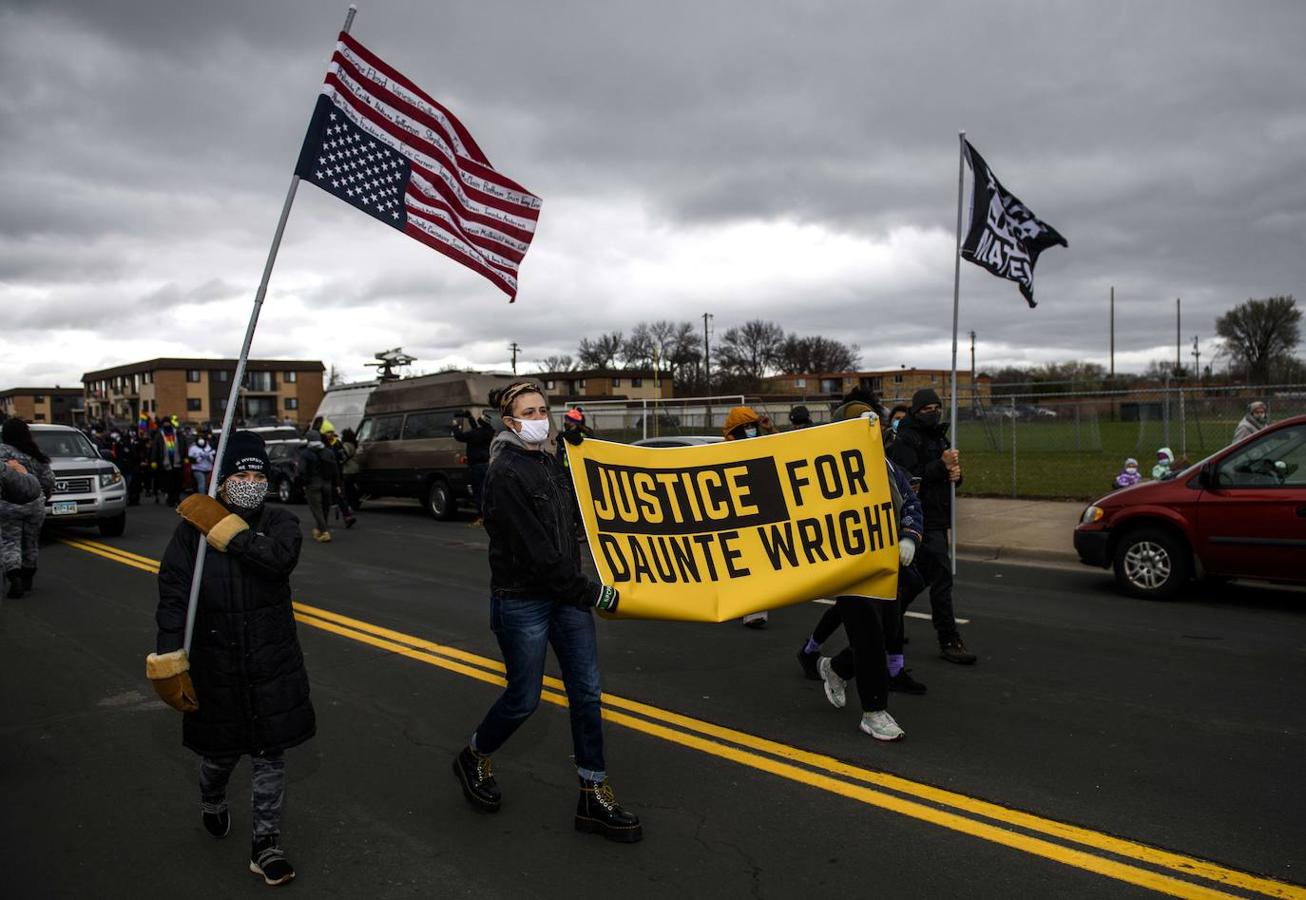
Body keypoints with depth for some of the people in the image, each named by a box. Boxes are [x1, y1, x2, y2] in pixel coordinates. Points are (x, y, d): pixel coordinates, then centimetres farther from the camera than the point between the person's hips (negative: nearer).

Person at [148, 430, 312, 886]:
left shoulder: (280, 522, -5)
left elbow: (280, 558, -28)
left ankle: (265, 844, 24)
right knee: (219, 751, 19)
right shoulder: (193, 526, -8)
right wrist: (170, 660, -15)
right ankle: (212, 803, 53)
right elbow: (173, 596, -11)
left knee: (271, 755, 8)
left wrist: (224, 529, -26)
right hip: (215, 664, 0)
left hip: (274, 664, 0)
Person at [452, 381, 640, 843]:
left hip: (566, 593, 7)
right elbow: (534, 550, -22)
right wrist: (593, 594, -17)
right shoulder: (505, 474, -17)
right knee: (523, 699, 7)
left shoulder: (551, 463, 7)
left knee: (587, 692, 5)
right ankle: (473, 759, 37)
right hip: (521, 601, -7)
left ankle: (594, 797, 17)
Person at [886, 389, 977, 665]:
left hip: (938, 518, 9)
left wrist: (955, 473, -1)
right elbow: (907, 478, -22)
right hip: (921, 519, -9)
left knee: (919, 577, 16)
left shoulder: (938, 437, 18)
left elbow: (948, 472, 22)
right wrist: (941, 465, -23)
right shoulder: (905, 440, -11)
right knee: (941, 577, -10)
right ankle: (949, 642, -4)